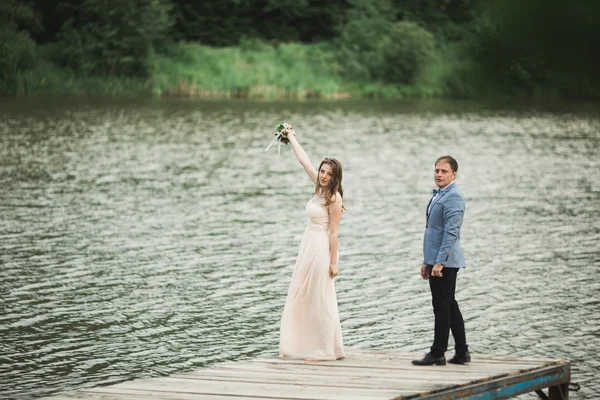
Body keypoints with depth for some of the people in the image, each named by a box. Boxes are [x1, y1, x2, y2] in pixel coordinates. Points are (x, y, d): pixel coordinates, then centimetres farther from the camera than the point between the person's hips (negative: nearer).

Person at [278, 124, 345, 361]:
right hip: (308, 247, 9)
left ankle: (325, 350, 3)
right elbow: (304, 160, 18)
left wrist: (333, 262, -17)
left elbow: (334, 233, -16)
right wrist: (291, 138, 26)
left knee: (320, 300, -4)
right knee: (300, 297, 10)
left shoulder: (334, 198, -14)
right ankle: (303, 346, 15)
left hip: (321, 249, -9)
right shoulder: (319, 188, 7)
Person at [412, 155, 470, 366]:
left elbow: (451, 232, -21)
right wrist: (427, 262, 23)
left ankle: (438, 353, -2)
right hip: (436, 261, 10)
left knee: (442, 307, -6)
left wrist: (439, 262, -24)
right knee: (449, 307, 12)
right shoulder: (438, 195, 18)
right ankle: (461, 352, 17)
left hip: (444, 262, -10)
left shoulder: (453, 197, -14)